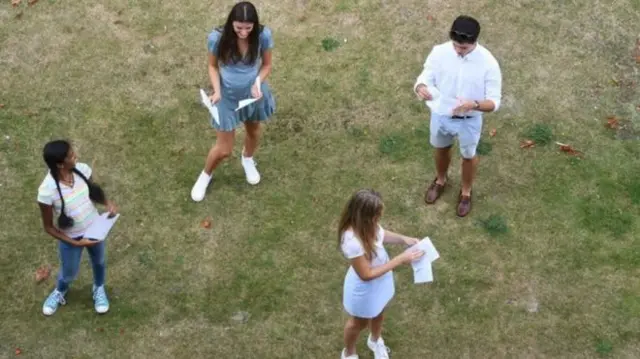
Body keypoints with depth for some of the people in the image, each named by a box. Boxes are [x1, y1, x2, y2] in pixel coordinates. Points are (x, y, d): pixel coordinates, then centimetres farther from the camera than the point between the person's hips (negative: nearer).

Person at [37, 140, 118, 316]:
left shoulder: (82, 169, -22)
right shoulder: (47, 191, -35)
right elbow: (49, 227, -20)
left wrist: (108, 203, -19)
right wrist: (76, 243, -22)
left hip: (95, 229, 3)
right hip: (70, 239, -3)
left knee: (99, 262, 29)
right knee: (69, 274, 23)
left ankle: (99, 289, 61)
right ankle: (59, 292, 59)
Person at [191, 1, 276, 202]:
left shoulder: (263, 35, -24)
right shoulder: (218, 38, -27)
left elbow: (266, 65, -8)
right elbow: (213, 66, -10)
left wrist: (258, 84, -26)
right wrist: (217, 91, -25)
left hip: (253, 94, 2)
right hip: (228, 97, -2)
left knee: (253, 130, 31)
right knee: (224, 149, 7)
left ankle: (248, 159, 65)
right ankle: (205, 175, 40)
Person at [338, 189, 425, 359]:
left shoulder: (368, 225, -23)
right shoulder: (353, 242, -44)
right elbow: (366, 275, -32)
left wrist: (404, 239, -13)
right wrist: (400, 260, -31)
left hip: (380, 280, 7)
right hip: (365, 289, -6)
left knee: (378, 312, 35)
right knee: (359, 322, 25)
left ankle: (375, 340, 68)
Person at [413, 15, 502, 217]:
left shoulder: (488, 63, -28)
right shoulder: (439, 52, -21)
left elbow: (494, 102, -23)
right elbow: (425, 78, -12)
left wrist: (474, 105, -44)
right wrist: (421, 88, -38)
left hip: (469, 121, -2)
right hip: (441, 115, 2)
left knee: (468, 156, 23)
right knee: (441, 149, 29)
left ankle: (466, 192, 51)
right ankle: (440, 181, 60)